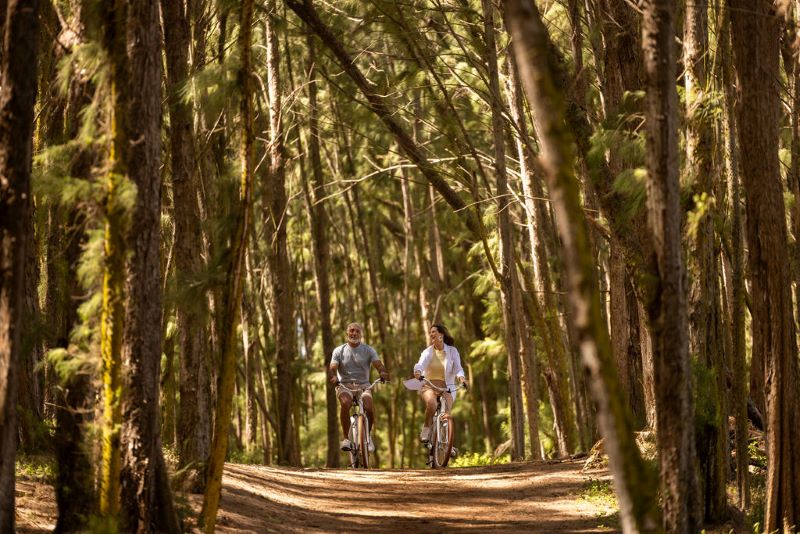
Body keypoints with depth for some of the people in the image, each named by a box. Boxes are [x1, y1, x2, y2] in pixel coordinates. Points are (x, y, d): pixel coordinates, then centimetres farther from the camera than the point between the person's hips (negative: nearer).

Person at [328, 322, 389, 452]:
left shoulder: (368, 350, 6)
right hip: (344, 385, -1)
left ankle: (368, 436, 1)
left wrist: (383, 372, -33)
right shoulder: (339, 351, 6)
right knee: (345, 403, -34)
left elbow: (378, 364, -8)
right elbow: (332, 368, -6)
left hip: (363, 385, 1)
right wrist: (332, 376, -31)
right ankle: (346, 438, -24)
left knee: (369, 407, -27)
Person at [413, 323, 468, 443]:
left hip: (446, 387, 0)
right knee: (431, 403, -33)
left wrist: (461, 377, -32)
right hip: (429, 385, 0)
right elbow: (420, 364, -17)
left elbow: (458, 368, -9)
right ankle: (426, 429, -13)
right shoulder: (428, 352, 2)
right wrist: (417, 372, -42)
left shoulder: (452, 351, 3)